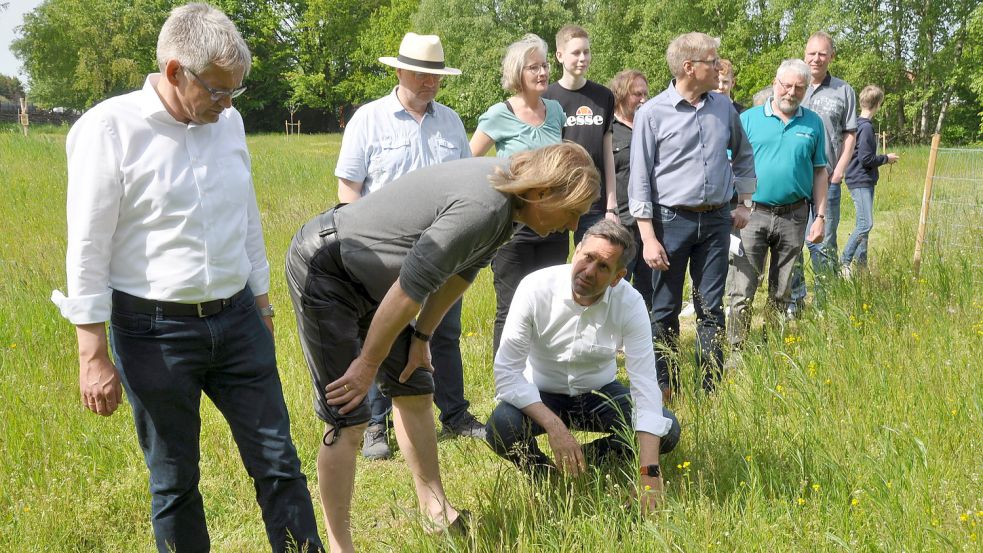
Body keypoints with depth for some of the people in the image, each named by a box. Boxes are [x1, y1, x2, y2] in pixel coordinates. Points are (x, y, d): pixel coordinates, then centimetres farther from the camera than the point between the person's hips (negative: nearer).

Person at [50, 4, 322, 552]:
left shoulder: (228, 121, 4)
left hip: (237, 320, 5)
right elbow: (88, 250, -10)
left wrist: (262, 301, 21)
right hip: (155, 332, -4)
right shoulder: (110, 128, -12)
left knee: (279, 463, 8)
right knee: (174, 480, 9)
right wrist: (94, 355, -11)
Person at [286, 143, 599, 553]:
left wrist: (422, 337, 13)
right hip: (323, 269, -10)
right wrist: (369, 363, -17)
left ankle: (436, 511, 25)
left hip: (367, 276, 10)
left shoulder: (504, 198, 0)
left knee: (413, 391, 14)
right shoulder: (483, 208, -31)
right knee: (347, 419, -9)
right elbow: (409, 290, -27)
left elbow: (460, 270, 13)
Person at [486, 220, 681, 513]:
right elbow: (507, 371, -26)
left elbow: (646, 385, -26)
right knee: (501, 428, -33)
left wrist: (649, 473, -35)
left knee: (668, 430, -21)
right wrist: (554, 426, -39)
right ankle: (545, 473, 1)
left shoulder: (630, 303, -21)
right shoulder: (536, 288, -25)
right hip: (541, 396, -2)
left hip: (600, 393, 2)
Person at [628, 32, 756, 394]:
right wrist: (648, 237, -12)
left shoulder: (723, 107, 5)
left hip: (716, 220, 4)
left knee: (711, 308, 7)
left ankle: (711, 389, 14)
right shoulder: (652, 113, -8)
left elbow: (743, 156, 22)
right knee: (665, 310, 4)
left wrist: (744, 203, 17)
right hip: (672, 220, -3)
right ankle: (665, 390, 15)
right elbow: (640, 179, -8)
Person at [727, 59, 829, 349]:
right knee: (742, 291, -6)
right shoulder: (749, 119, 1)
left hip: (794, 216, 2)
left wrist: (820, 217, 5)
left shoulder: (813, 123, 8)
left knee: (781, 293, 12)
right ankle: (736, 351, 0)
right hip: (753, 213, -2)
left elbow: (819, 172, 11)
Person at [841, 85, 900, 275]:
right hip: (861, 182, -10)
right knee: (865, 224, -14)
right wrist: (886, 158, -6)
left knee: (863, 224, 12)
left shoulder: (859, 125, 12)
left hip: (864, 182, 10)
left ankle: (861, 262, 16)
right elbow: (866, 159, -19)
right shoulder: (866, 127, -16)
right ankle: (845, 263, -13)